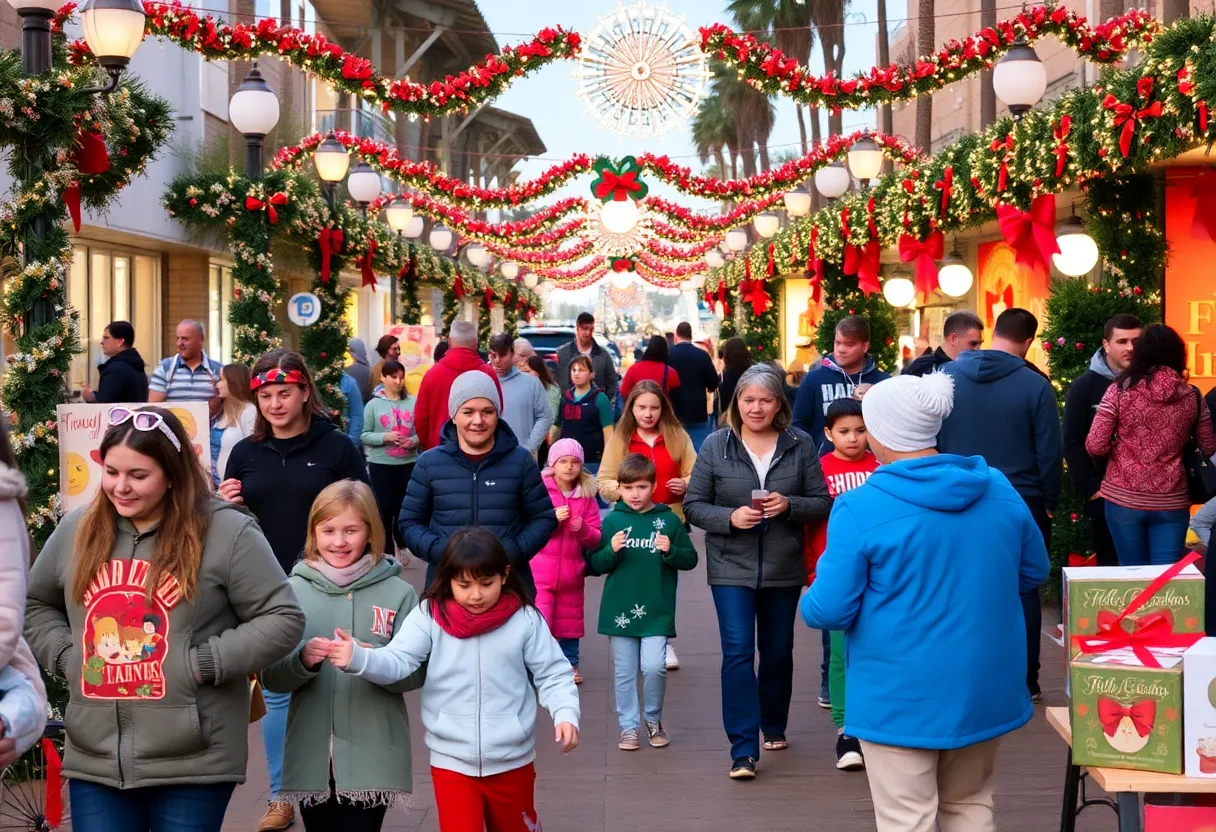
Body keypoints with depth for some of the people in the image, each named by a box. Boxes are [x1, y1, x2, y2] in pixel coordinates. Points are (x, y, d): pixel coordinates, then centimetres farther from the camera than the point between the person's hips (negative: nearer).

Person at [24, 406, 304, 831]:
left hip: (193, 764, -4)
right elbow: (34, 604, 23)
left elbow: (282, 620, -7)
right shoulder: (76, 530, 8)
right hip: (95, 761, 4)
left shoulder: (227, 532, -8)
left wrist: (204, 663, -14)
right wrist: (63, 652, 5)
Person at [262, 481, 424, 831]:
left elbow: (415, 673, -4)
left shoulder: (398, 593, -1)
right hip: (311, 755, 2)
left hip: (373, 757, -1)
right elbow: (271, 678, 3)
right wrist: (303, 660, -17)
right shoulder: (294, 590, 3)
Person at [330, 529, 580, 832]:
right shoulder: (429, 615, -8)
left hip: (512, 761, 1)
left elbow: (552, 674, -3)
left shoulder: (524, 618, -9)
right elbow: (398, 662, -15)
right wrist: (358, 658, -34)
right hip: (452, 762, -1)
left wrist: (565, 713, -20)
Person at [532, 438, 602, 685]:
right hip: (540, 570, -3)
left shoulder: (586, 495, 7)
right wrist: (552, 519, -18)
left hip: (571, 570, 3)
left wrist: (582, 529, -14)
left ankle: (570, 663, 25)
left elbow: (596, 539, 7)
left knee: (570, 619, 11)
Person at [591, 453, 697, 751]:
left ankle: (654, 720, 14)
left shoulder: (668, 520, 1)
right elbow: (595, 565, 4)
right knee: (624, 673, 6)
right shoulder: (612, 521, 2)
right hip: (620, 610, 1)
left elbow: (690, 559, 5)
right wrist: (611, 551, -15)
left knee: (654, 666, -10)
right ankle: (628, 727, 19)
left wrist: (670, 551, -14)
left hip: (657, 612, -1)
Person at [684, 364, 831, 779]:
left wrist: (789, 505, -18)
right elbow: (693, 505, -1)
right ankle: (743, 749, -8)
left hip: (783, 567, 2)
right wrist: (730, 517, -18)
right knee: (737, 652, -10)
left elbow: (822, 503, 1)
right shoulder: (716, 445, -2)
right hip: (732, 567, -2)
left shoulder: (800, 445, -1)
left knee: (778, 651, 15)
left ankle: (774, 727, 38)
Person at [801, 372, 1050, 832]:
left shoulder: (860, 508, -16)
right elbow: (1034, 572, 13)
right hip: (984, 686, 5)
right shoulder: (998, 488, 1)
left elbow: (828, 609, -14)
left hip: (902, 695, -5)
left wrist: (809, 601, 9)